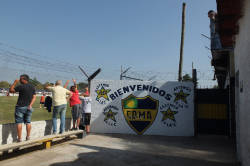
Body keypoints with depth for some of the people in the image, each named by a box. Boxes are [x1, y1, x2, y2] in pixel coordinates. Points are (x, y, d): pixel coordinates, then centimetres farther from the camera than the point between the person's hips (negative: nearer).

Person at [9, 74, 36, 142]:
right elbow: (34, 97, 4)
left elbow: (11, 90, -4)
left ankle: (19, 138, 3)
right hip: (28, 107, 6)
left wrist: (15, 82, 0)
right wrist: (30, 105, -2)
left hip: (20, 107, -6)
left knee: (19, 123, 1)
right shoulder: (32, 88, 8)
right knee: (28, 122, 11)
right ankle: (28, 136, 16)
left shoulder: (21, 87, -12)